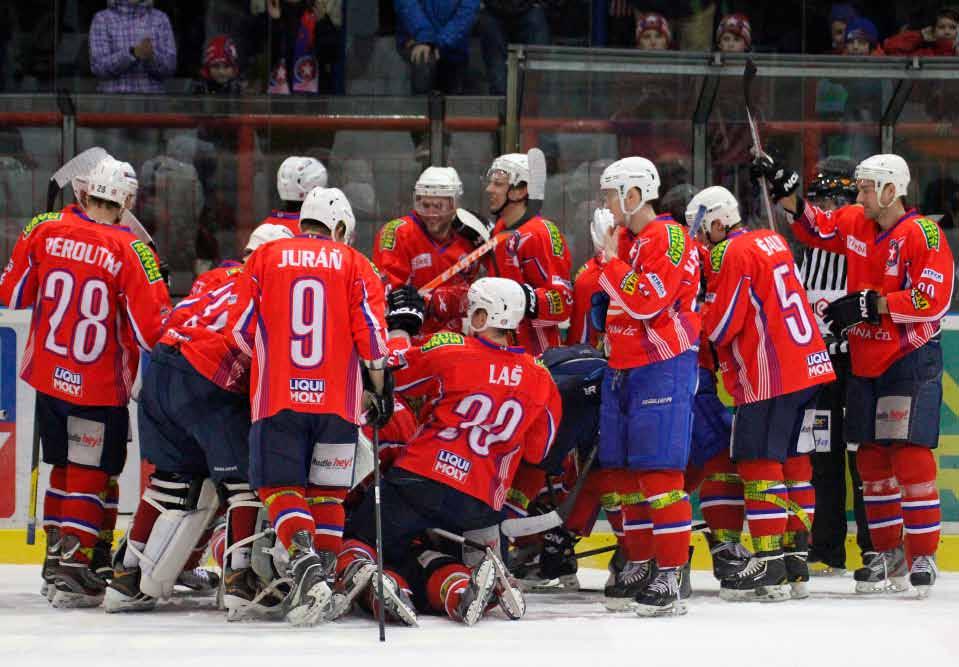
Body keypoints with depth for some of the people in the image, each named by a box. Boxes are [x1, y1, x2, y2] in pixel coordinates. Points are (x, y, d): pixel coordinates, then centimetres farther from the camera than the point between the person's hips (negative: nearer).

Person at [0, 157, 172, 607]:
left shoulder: (44, 231, -5)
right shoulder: (130, 251, -17)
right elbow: (151, 329, -18)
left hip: (47, 378, 5)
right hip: (99, 389, -5)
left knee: (66, 465, 19)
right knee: (91, 475, 2)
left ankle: (57, 556, 27)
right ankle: (72, 569, -5)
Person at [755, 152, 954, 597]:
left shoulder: (923, 235, -16)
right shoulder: (854, 223, 5)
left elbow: (932, 300, -22)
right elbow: (814, 229, 22)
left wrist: (870, 303, -22)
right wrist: (787, 193, 8)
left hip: (910, 361, -7)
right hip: (865, 363, 7)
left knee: (910, 456, -12)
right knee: (871, 458, 9)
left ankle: (923, 558, -7)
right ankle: (888, 554, 19)